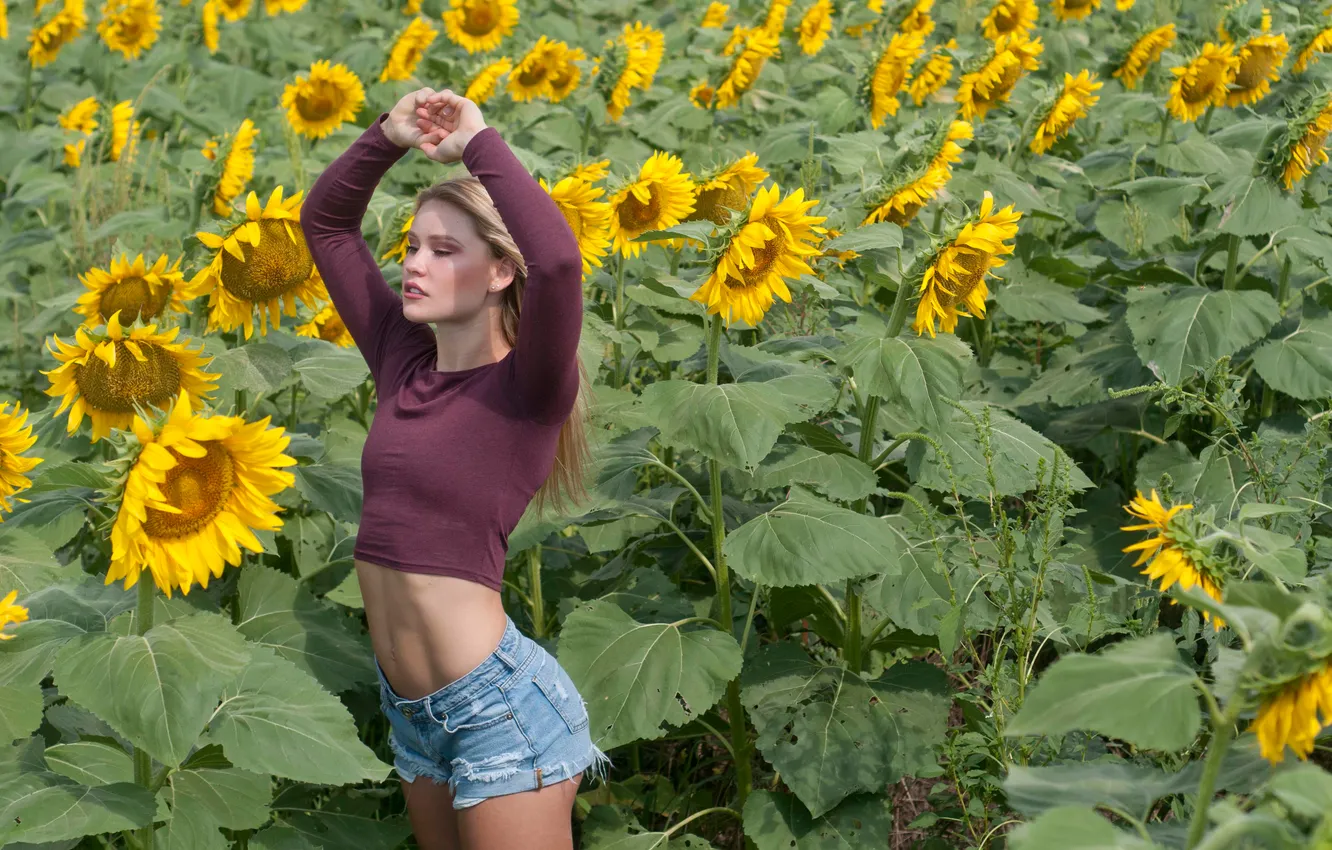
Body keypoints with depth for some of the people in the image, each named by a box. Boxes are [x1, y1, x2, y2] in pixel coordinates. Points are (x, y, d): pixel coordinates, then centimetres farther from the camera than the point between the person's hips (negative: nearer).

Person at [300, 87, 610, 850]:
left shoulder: (527, 390, -11)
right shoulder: (405, 362, 6)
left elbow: (557, 257, -32)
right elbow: (324, 222, 15)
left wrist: (478, 142, -19)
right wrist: (390, 136, -1)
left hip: (497, 703, -7)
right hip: (411, 709, 7)